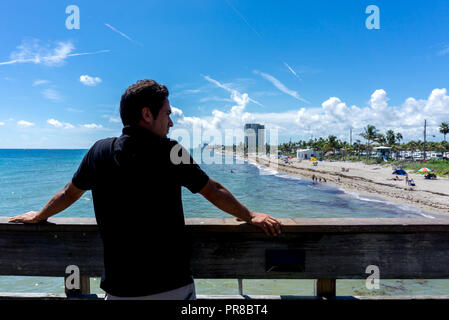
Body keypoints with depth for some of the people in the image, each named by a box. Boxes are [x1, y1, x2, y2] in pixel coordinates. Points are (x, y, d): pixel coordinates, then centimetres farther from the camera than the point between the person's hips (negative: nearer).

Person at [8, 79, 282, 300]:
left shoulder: (100, 152, -4)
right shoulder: (171, 152, -11)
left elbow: (69, 194, 12)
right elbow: (215, 192, -3)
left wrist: (39, 216, 32)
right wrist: (251, 216, 12)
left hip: (120, 288, 2)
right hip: (174, 286, -1)